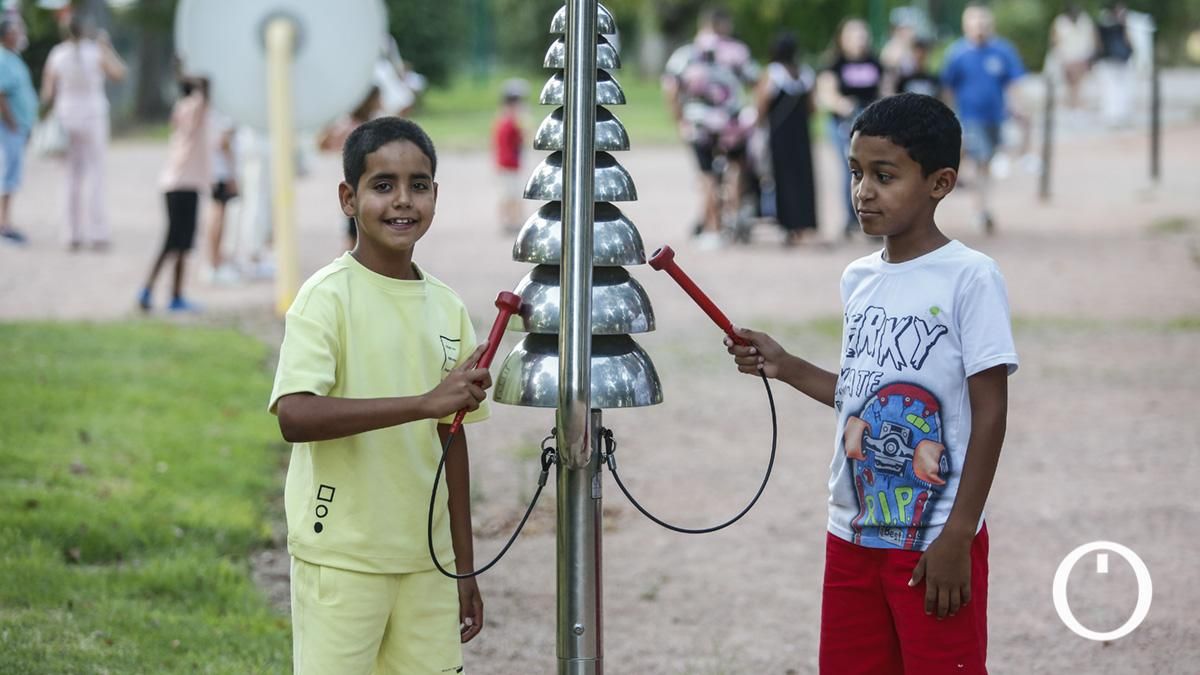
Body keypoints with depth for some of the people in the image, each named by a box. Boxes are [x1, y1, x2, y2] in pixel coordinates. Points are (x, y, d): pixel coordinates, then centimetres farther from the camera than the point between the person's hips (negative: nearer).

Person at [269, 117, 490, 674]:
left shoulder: (446, 307, 9)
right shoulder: (329, 295, -10)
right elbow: (294, 415, -24)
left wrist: (464, 567, 17)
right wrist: (424, 403, -30)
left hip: (427, 559, 6)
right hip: (342, 559, -5)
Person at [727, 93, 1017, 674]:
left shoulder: (969, 277, -12)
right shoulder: (858, 278, 8)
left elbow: (989, 413, -13)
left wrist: (957, 537, -16)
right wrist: (785, 367, 6)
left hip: (934, 542, -7)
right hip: (852, 533, 7)